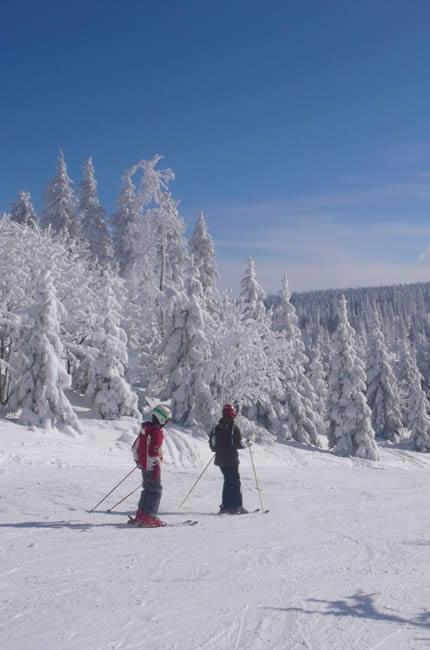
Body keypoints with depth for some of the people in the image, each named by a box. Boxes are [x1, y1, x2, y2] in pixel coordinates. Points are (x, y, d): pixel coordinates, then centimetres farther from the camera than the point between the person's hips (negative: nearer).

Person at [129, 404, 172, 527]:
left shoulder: (145, 428, 12)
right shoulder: (157, 432, -17)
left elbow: (135, 446, 18)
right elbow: (153, 451, -24)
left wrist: (138, 460, 26)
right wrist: (155, 468, -18)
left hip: (143, 464, 9)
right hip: (152, 466, -9)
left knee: (148, 489, 18)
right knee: (155, 490, -2)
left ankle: (140, 516, 21)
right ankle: (149, 517, -6)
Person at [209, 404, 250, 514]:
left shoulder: (216, 427, 4)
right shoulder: (234, 428, -13)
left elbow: (211, 443, 8)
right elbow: (238, 444, -16)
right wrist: (247, 444, 2)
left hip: (220, 459, 6)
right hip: (231, 460, -6)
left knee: (228, 481, 16)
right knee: (235, 482, 3)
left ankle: (226, 506, 14)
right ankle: (236, 506, -2)